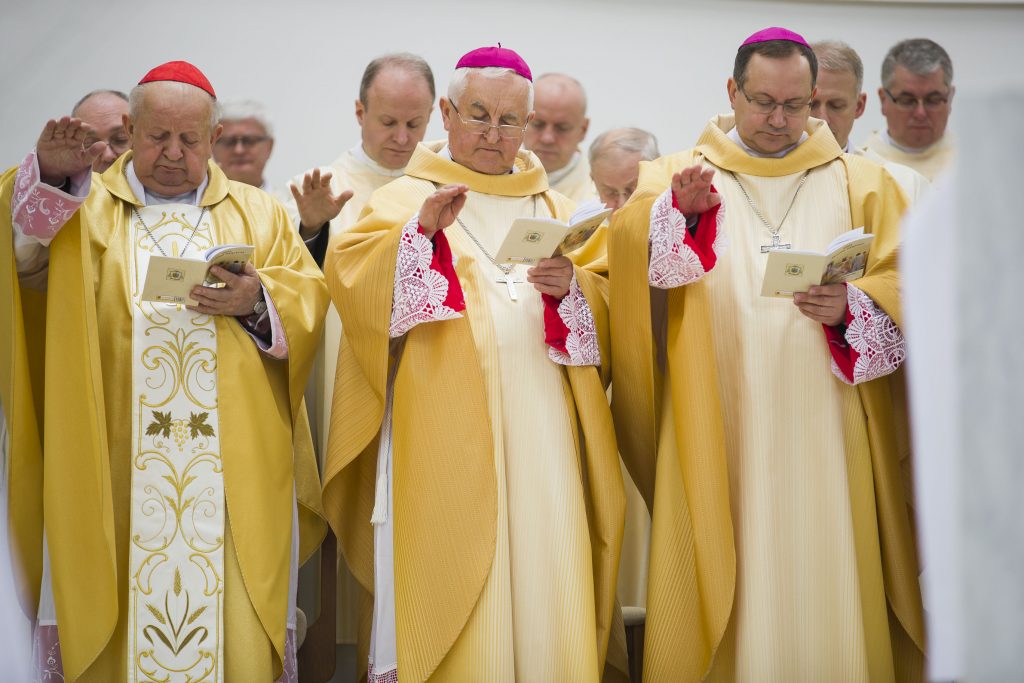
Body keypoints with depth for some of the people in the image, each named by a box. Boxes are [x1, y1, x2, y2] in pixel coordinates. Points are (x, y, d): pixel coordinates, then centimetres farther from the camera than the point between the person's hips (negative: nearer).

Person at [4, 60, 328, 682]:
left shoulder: (258, 214, 16)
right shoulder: (83, 209, 12)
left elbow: (310, 295, 9)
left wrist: (259, 302, -11)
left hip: (233, 470, 1)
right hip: (117, 469, -1)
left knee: (236, 626, -1)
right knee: (119, 621, 0)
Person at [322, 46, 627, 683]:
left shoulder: (552, 207, 19)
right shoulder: (406, 198, 8)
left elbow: (603, 311, 11)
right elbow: (349, 273, -10)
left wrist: (571, 288, -10)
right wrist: (422, 231, -25)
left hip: (542, 437, 3)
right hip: (447, 438, -3)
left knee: (545, 594, -1)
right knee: (456, 585, -6)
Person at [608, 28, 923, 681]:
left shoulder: (862, 183, 11)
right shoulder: (675, 176, 8)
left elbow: (904, 291, 5)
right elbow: (635, 258, -11)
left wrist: (851, 307, -15)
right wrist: (683, 211, -29)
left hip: (824, 433, 1)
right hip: (716, 435, -1)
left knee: (823, 595, 1)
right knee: (722, 583, 0)